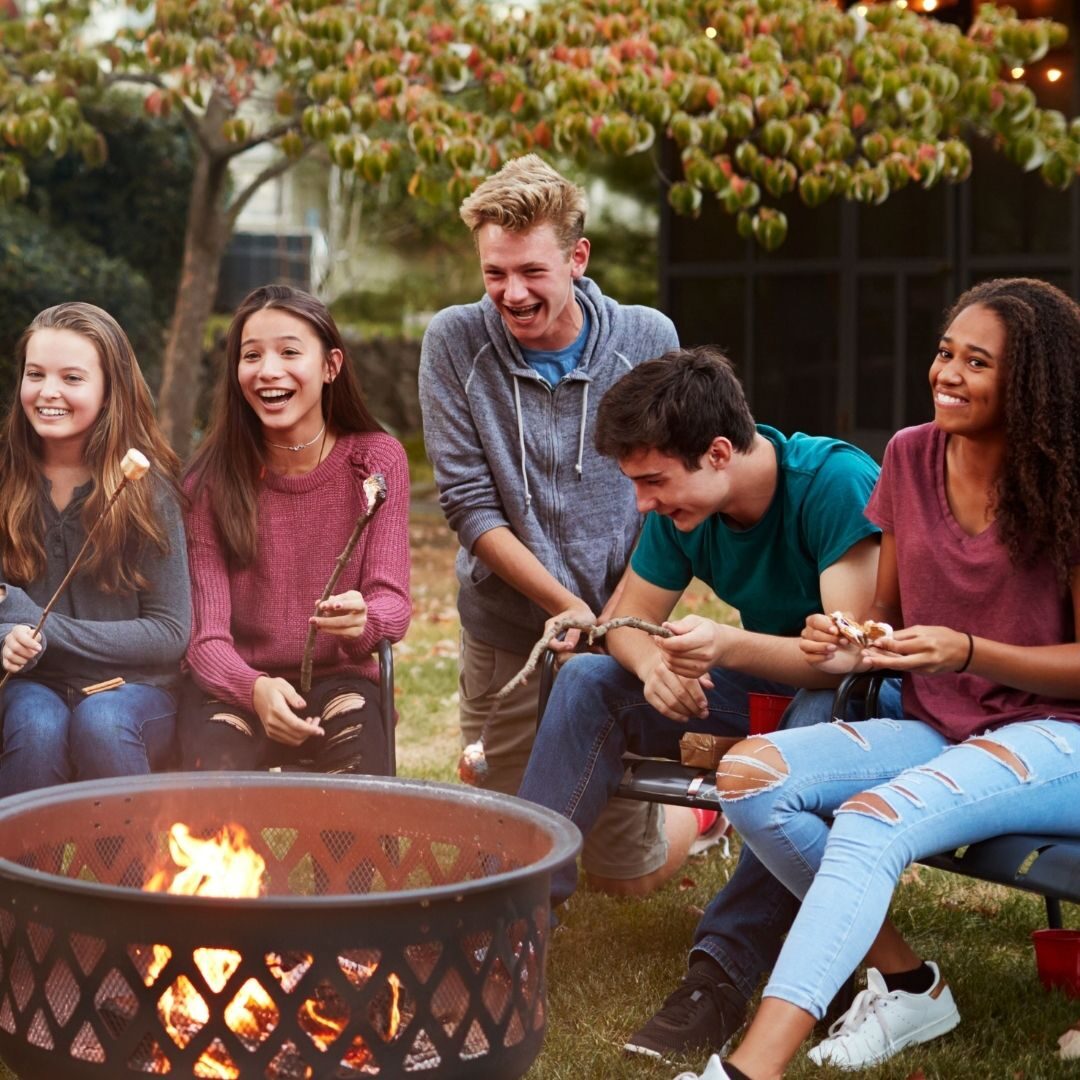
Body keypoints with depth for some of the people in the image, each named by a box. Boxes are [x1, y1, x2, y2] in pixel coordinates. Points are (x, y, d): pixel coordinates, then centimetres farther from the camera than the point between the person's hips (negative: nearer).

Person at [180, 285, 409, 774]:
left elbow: (391, 601, -7)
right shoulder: (212, 477, -5)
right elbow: (204, 634, -9)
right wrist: (255, 688, -32)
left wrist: (362, 621, -33)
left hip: (338, 680, 0)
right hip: (234, 686, 0)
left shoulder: (378, 459, -2)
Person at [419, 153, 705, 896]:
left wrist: (614, 620, -13)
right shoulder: (456, 342, -9)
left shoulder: (648, 340, -7)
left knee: (624, 878, 8)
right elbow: (469, 505, -11)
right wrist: (570, 609, -17)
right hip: (507, 639, 1)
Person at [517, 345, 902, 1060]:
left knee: (822, 717, -40)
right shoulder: (682, 509, -6)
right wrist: (653, 663, -22)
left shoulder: (838, 484, -26)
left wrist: (731, 647, -46)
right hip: (766, 687, 7)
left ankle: (724, 970, -42)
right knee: (588, 681, -8)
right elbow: (627, 618, 2)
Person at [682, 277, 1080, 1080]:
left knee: (872, 821, -33)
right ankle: (905, 982, -4)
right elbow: (884, 613, 13)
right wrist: (850, 647, -11)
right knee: (750, 774, -17)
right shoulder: (912, 458, 5)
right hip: (937, 732, 6)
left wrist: (968, 652, -22)